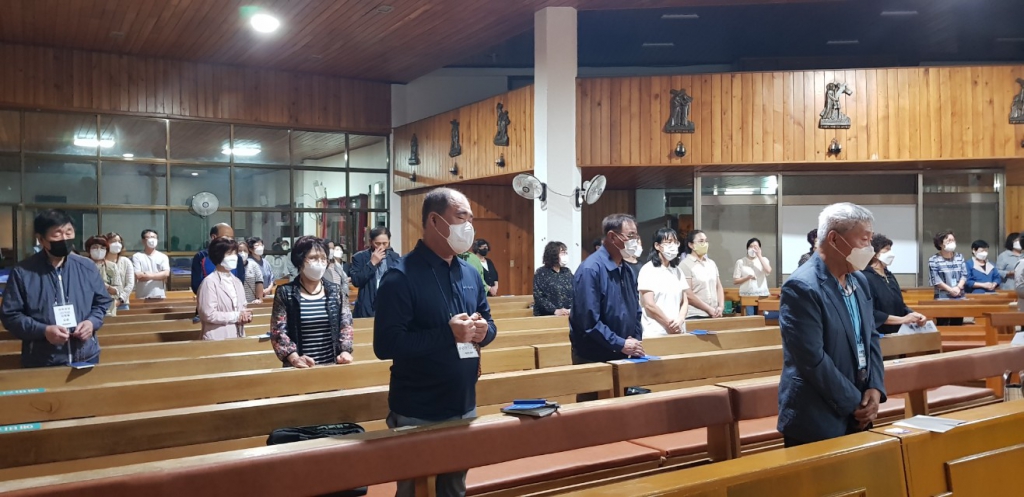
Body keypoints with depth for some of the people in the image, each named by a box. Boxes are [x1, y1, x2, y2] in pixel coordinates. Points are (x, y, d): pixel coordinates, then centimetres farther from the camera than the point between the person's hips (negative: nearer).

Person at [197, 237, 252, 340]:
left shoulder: (237, 282, 15)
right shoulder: (209, 282, -9)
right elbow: (209, 314, -16)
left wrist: (245, 316, -4)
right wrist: (236, 317, -13)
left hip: (238, 336, 7)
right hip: (217, 338, -7)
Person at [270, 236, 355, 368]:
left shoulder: (336, 291, 6)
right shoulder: (285, 293, -2)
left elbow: (345, 325, 4)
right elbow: (278, 331, -7)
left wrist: (346, 351, -12)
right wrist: (294, 358, -20)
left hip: (332, 365, 2)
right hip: (299, 368, -2)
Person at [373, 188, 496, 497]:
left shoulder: (470, 274, 7)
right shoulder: (401, 277, -16)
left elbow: (488, 323, 16)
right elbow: (386, 344, -23)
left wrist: (484, 330, -8)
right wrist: (447, 334, -27)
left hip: (464, 408, 7)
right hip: (417, 416, -7)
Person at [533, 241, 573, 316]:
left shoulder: (567, 272, 14)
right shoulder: (541, 273, 0)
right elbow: (539, 298, -8)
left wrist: (573, 309, -9)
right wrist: (555, 311, -18)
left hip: (567, 315, 3)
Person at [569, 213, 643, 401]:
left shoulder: (628, 270, 8)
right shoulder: (591, 269, -19)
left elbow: (635, 311, 16)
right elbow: (589, 320, -25)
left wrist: (636, 341, 0)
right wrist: (620, 344, -20)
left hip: (621, 356, 8)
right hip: (593, 359, -8)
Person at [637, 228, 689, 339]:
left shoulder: (677, 271, 13)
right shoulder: (648, 270, -6)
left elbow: (684, 301, 11)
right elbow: (649, 305, -12)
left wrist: (680, 320, -7)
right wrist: (670, 324, -7)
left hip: (678, 331, 6)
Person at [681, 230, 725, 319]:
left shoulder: (711, 263, 15)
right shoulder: (685, 264, -6)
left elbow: (719, 287, 16)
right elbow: (688, 295, -13)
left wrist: (721, 307, 0)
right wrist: (709, 309, -11)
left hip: (714, 315, 6)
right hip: (695, 316, -6)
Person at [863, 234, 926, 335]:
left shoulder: (889, 275, 12)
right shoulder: (865, 278, -17)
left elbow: (899, 305, 17)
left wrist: (914, 314, -3)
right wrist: (902, 319, -19)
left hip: (897, 333, 9)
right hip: (878, 336, -8)